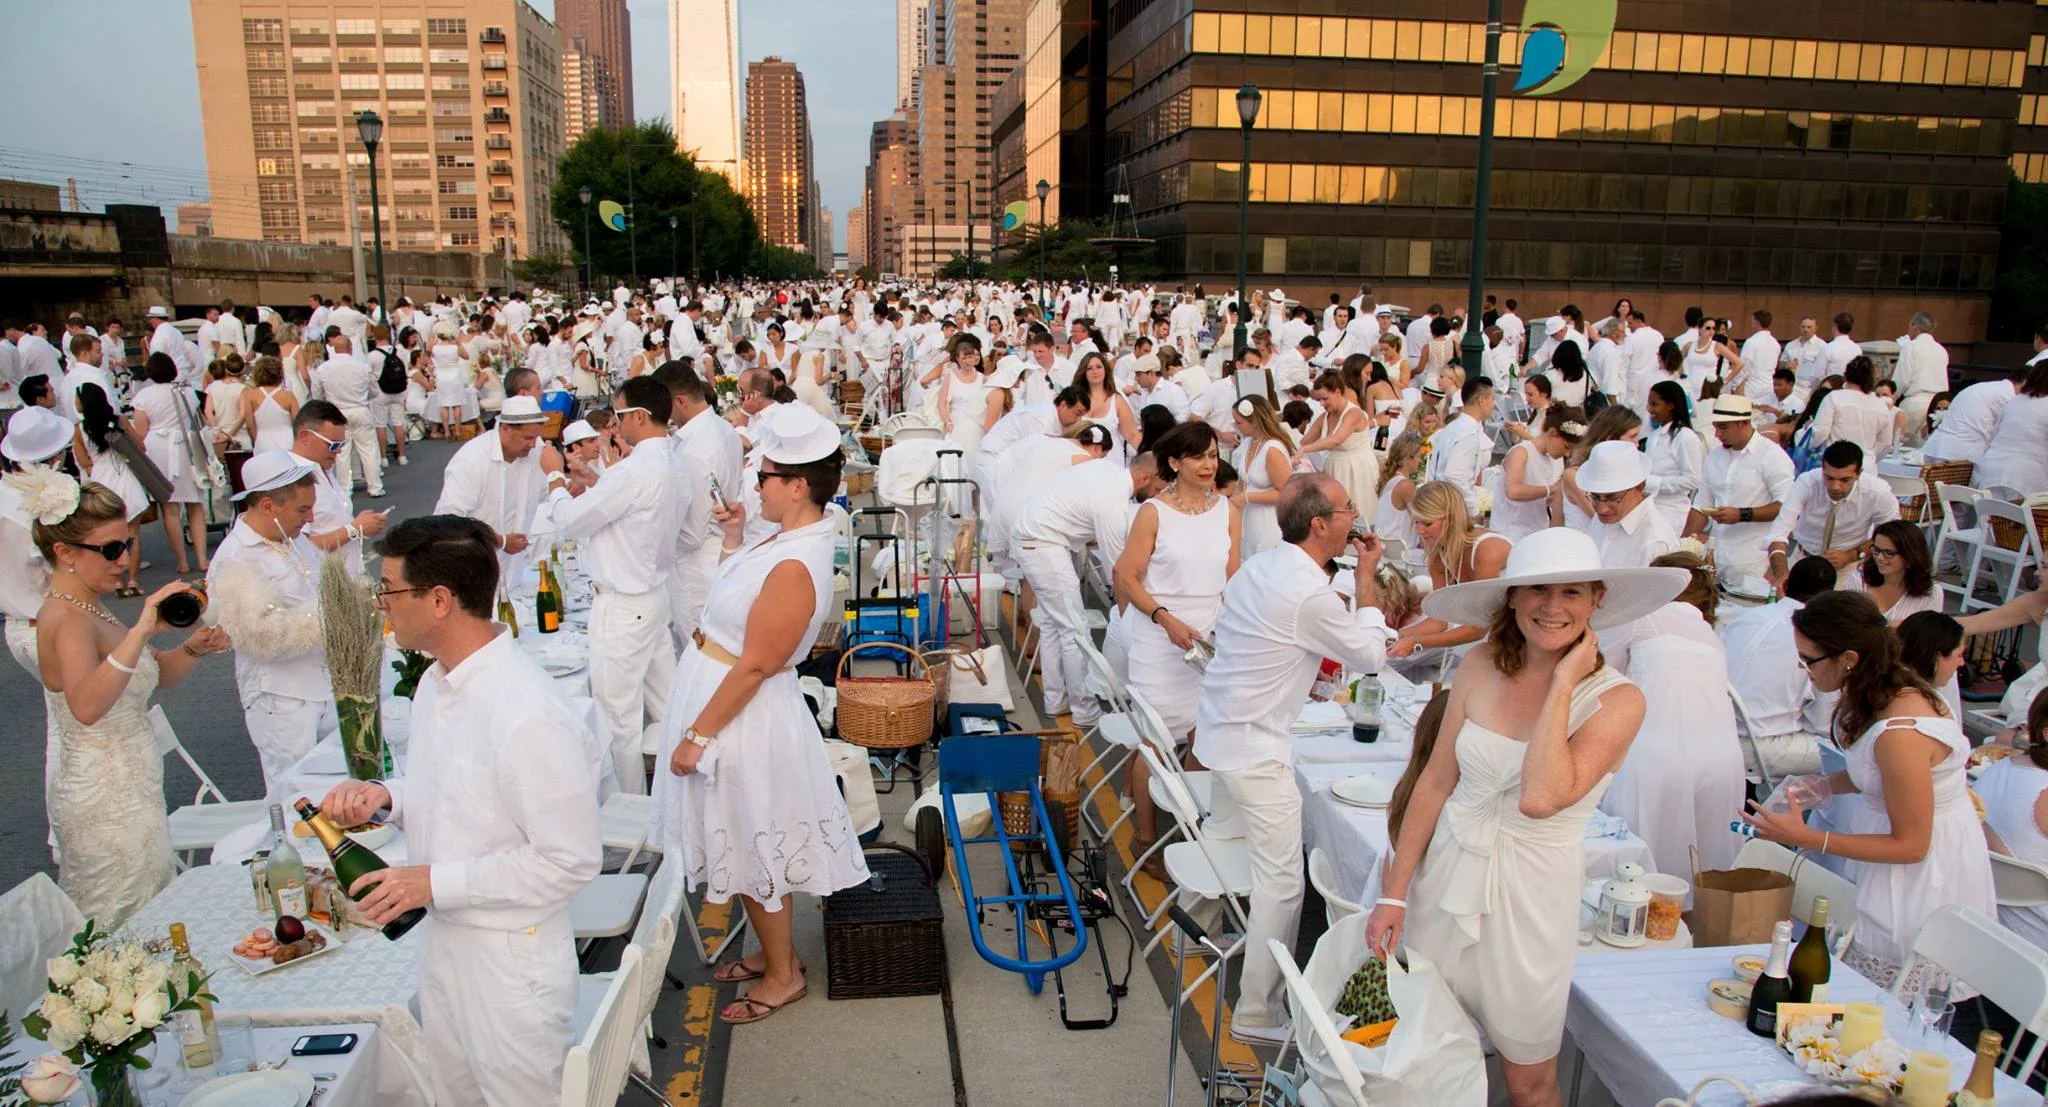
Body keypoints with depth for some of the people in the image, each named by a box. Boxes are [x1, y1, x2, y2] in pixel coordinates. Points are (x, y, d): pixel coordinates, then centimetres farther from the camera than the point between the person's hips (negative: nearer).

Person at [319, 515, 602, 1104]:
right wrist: (385, 794, -4)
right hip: (442, 935, 9)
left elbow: (571, 861, -25)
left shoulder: (531, 718, -30)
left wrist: (435, 882, -23)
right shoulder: (436, 681, 1)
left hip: (509, 959, -9)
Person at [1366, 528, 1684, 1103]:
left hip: (1529, 898, -3)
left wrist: (1563, 682, -23)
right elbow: (1435, 783, 0)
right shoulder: (1483, 667, -4)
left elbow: (1540, 798, -30)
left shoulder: (1617, 700, -14)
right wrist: (1395, 892, 0)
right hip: (1446, 876, 3)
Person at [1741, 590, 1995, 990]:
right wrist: (1824, 785, -2)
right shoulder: (1893, 688, -4)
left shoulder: (1900, 734, -31)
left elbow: (1910, 845, -22)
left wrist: (1806, 838, -24)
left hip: (1925, 879, -8)